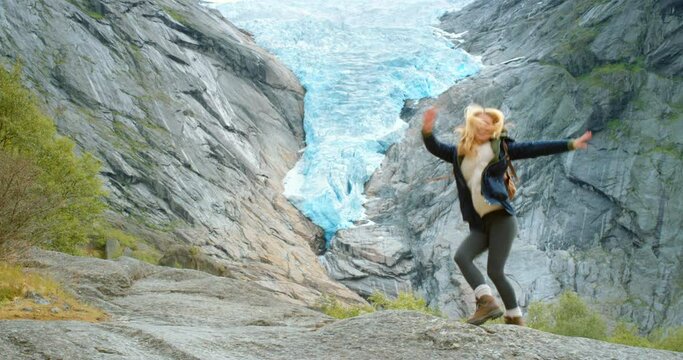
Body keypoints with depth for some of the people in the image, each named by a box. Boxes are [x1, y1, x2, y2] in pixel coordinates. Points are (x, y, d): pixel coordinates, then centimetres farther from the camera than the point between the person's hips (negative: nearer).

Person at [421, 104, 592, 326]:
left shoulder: (499, 147, 9)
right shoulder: (459, 152, 17)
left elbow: (533, 149, 6)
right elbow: (435, 148, 5)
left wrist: (570, 144, 3)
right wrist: (427, 131, -16)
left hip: (501, 218, -4)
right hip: (480, 224, 4)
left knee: (494, 271, -12)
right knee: (461, 256, -20)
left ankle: (515, 318, -2)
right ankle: (487, 302, -24)